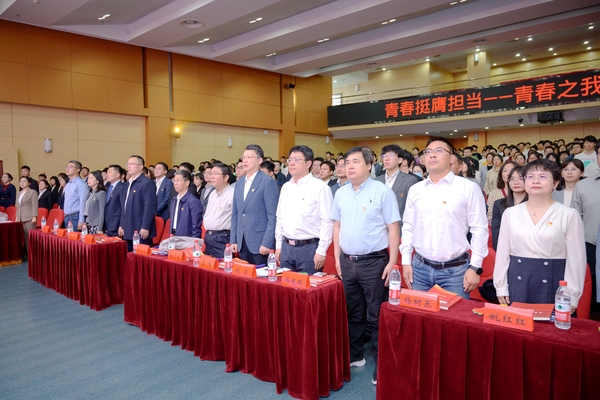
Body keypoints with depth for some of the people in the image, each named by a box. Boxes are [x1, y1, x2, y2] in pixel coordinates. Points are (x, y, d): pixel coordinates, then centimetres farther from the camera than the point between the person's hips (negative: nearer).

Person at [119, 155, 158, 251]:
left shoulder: (147, 183, -10)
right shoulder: (128, 184, 18)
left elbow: (150, 207, -16)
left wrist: (145, 228, -19)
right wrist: (121, 225, 18)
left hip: (141, 232, -8)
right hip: (128, 231, 8)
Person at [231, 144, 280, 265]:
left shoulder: (268, 182, -8)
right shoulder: (239, 182, 12)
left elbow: (273, 216, -12)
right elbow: (235, 214, 15)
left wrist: (267, 243, -16)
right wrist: (233, 240, 10)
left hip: (260, 243, -6)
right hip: (242, 243, 6)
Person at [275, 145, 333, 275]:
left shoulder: (320, 187, -10)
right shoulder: (286, 187, 10)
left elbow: (327, 221, -12)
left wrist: (321, 251, -14)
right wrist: (278, 245, 12)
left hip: (309, 247, -6)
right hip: (286, 247, 6)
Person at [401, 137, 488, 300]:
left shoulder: (469, 188, -4)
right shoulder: (415, 189, 7)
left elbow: (479, 229, -5)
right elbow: (408, 227, 10)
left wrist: (475, 267, -8)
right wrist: (406, 262, 6)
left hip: (455, 269, -3)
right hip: (420, 267, 3)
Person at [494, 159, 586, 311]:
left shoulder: (569, 215, -2)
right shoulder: (510, 213, 4)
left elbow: (576, 258, -2)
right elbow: (503, 253, 6)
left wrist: (571, 298, -4)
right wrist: (501, 288, 5)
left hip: (553, 285, -2)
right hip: (518, 284, 2)